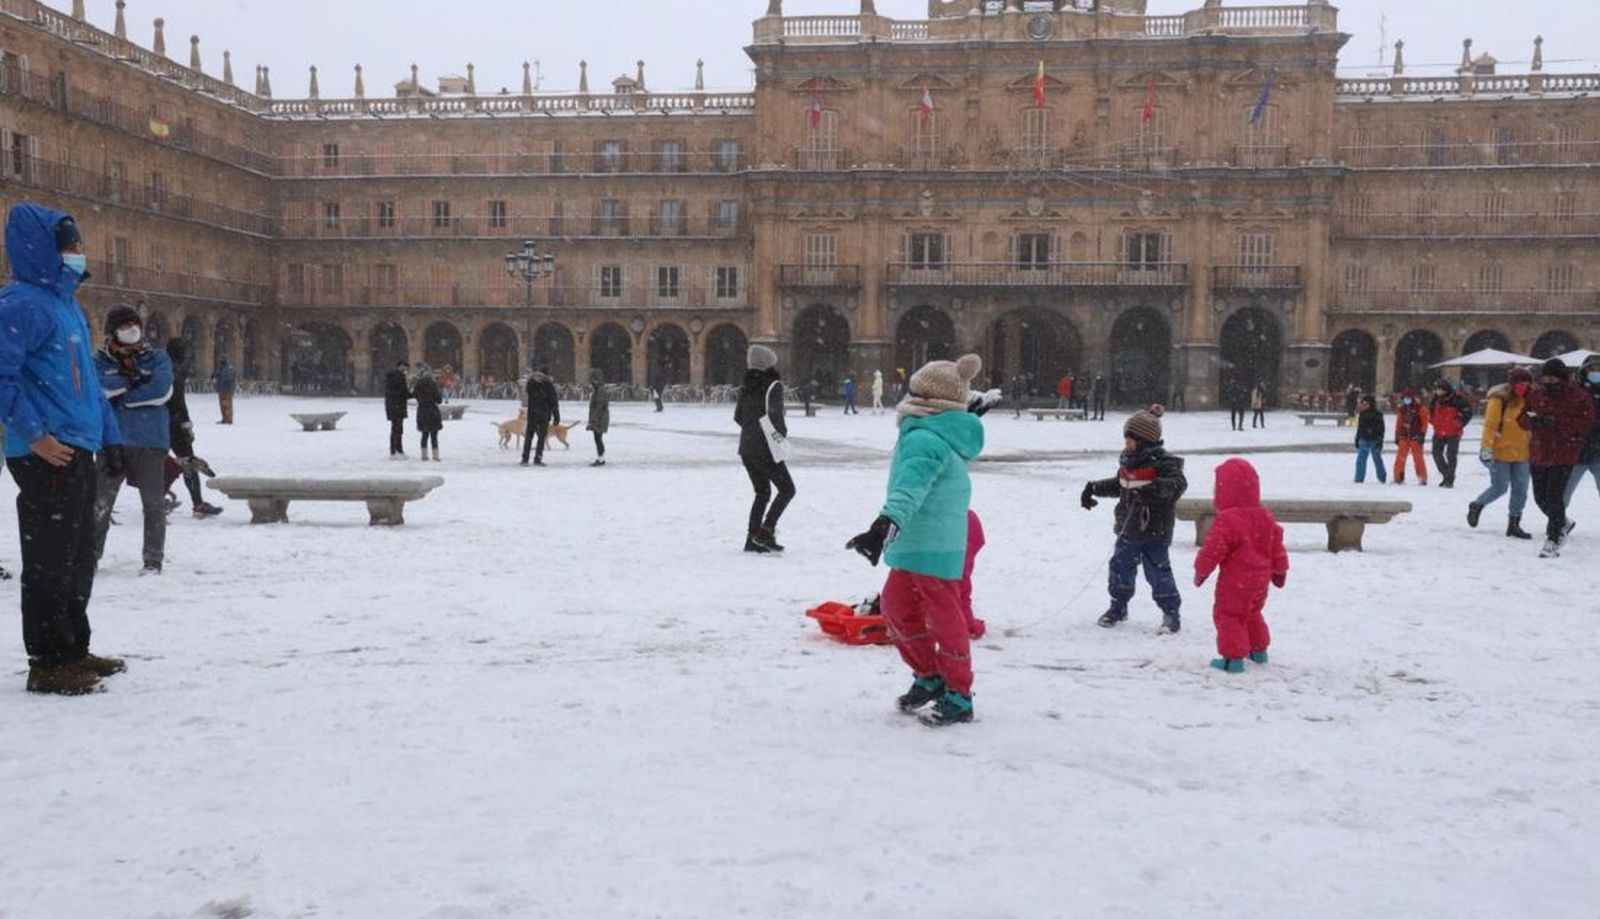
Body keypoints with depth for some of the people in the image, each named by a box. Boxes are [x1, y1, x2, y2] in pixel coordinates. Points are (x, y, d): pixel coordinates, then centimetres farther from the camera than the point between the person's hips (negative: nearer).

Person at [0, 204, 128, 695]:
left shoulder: (67, 303, 17)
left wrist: (110, 435, 21)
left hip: (80, 452, 10)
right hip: (47, 456, -10)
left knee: (78, 558, 16)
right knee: (50, 561, -2)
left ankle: (74, 650, 27)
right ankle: (48, 663, 6)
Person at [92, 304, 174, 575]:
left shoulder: (157, 358, 7)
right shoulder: (100, 361, 8)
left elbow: (161, 391, -10)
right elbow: (97, 389, -12)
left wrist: (119, 392, -7)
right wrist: (134, 380, -12)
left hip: (151, 441, 0)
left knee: (154, 504, 4)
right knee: (100, 503, 5)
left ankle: (153, 560, 13)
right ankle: (90, 555, 16)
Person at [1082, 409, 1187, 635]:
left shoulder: (1163, 462, -16)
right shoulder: (1128, 462, 8)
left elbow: (1178, 483, -32)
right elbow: (1117, 485, 26)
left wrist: (1156, 488, -47)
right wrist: (1093, 488, 25)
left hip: (1154, 531, -7)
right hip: (1128, 528, 7)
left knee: (1158, 572, -2)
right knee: (1120, 567, 13)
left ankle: (1171, 612, 11)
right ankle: (1118, 606, 30)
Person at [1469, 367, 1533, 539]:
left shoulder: (1525, 401, 9)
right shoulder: (1499, 400, -11)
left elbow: (1528, 427, 18)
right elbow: (1490, 425, -15)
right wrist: (1486, 448, -20)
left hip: (1520, 453, 7)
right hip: (1500, 452, -7)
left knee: (1520, 489, 4)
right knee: (1499, 487, -5)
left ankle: (1514, 524, 15)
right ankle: (1476, 506, 22)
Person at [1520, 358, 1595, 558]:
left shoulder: (1578, 397, -5)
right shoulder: (1535, 394, 9)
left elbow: (1585, 423, -13)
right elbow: (1522, 418, 12)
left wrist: (1556, 422, -24)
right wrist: (1532, 421, -13)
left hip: (1563, 455, -5)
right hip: (1538, 453, 6)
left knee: (1554, 498, -12)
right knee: (1541, 497, 13)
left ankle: (1553, 540, -3)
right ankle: (1562, 524, 39)